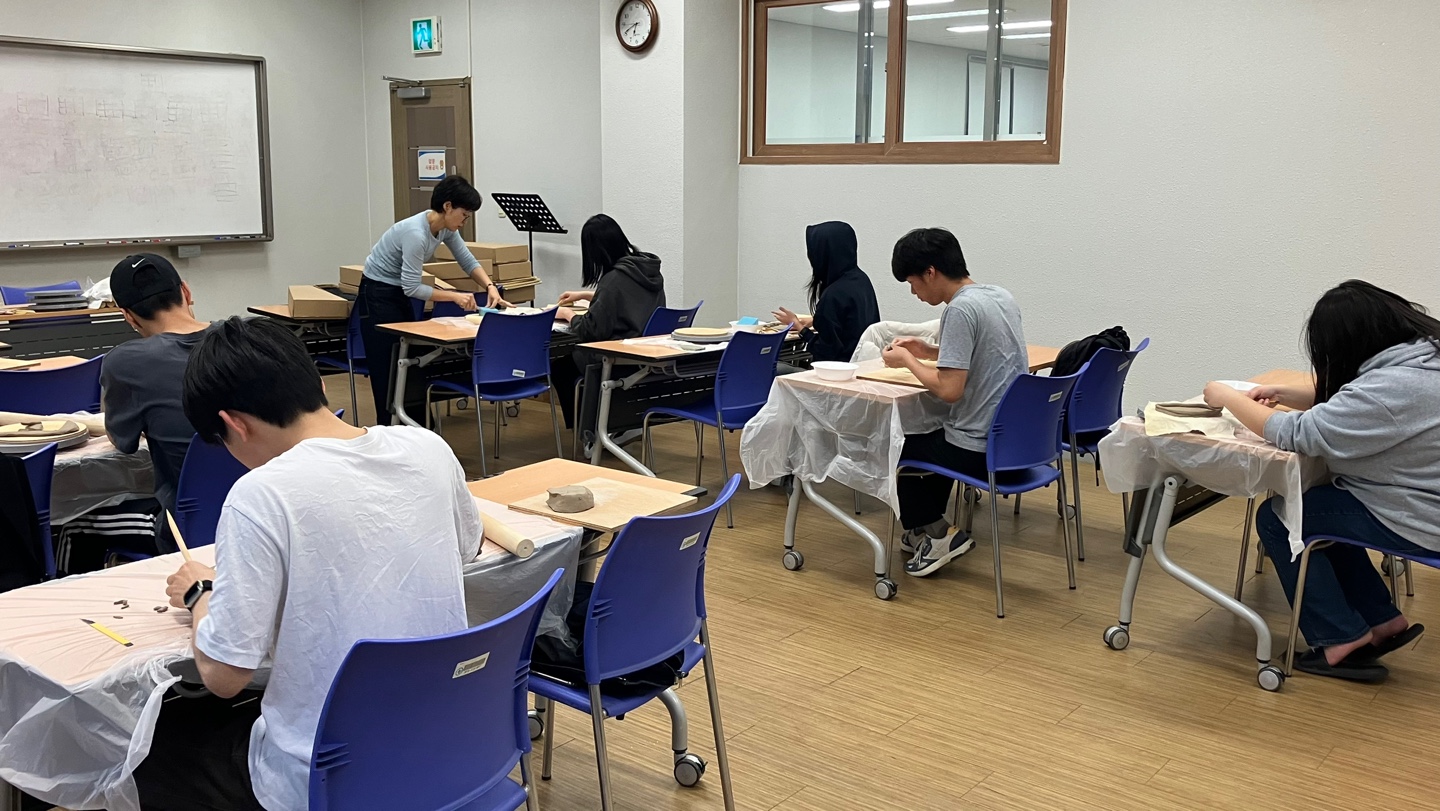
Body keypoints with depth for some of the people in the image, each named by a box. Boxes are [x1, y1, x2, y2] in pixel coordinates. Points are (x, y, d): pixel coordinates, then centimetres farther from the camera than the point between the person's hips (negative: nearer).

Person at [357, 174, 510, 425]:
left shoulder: (445, 227, -5)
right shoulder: (415, 233, -31)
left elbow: (467, 261, 6)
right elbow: (412, 287, -28)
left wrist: (490, 287, -9)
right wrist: (454, 296, -26)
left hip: (399, 294, 9)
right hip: (377, 295, -9)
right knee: (388, 371, -6)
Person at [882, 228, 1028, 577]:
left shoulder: (961, 309, -20)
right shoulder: (1002, 296, 6)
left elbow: (950, 390, -23)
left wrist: (907, 361, -7)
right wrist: (929, 352, 13)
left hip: (980, 451, -9)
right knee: (934, 437, 34)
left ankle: (937, 535, 12)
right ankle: (926, 528, 36)